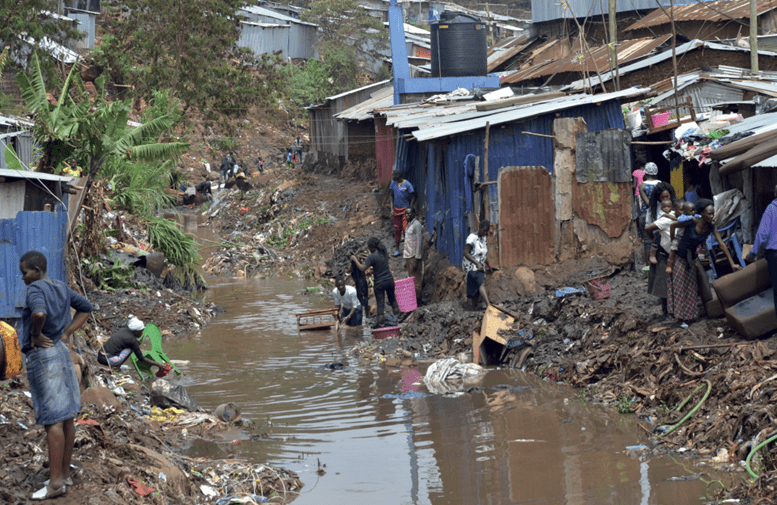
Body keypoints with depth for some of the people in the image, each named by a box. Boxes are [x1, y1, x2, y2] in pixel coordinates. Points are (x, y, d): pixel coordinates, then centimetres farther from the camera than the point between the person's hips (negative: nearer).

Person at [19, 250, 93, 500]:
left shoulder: (35, 289, -16)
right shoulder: (61, 288, 10)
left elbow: (39, 313, -37)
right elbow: (86, 308, 23)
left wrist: (36, 335, -18)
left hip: (41, 356, -9)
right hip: (60, 353, 9)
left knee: (52, 420, -9)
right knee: (66, 417, 11)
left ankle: (56, 482, -8)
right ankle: (65, 474, 18)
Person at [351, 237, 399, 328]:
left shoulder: (372, 257, -20)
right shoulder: (385, 253, 1)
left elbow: (362, 268, -21)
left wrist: (355, 259, -10)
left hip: (379, 283, -6)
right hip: (389, 280, 6)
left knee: (380, 303, 2)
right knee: (392, 299, 23)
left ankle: (381, 323, 6)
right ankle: (396, 314, 35)